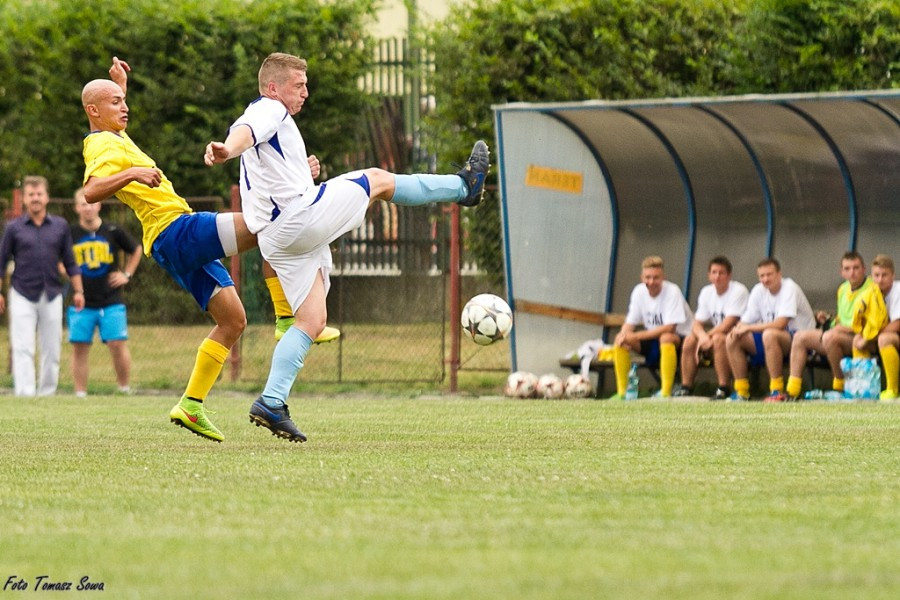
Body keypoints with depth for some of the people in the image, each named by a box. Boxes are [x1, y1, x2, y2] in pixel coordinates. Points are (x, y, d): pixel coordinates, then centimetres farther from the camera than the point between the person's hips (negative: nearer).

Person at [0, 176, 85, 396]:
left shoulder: (60, 226, 7)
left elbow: (70, 261, 12)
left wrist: (78, 290, 6)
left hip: (52, 295, 2)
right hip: (23, 295, -2)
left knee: (52, 350, 4)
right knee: (23, 349, -9)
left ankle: (47, 393, 13)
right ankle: (25, 394, -14)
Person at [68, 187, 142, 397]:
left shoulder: (113, 231, 1)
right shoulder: (70, 234, 1)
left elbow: (136, 250, 18)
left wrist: (127, 274, 10)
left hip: (111, 302, 0)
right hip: (82, 303, 1)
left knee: (118, 344, -7)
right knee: (79, 348, -1)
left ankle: (124, 388, 8)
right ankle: (80, 393, 5)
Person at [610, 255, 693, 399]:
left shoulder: (672, 291, -20)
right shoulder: (639, 291, -3)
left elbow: (669, 328, -26)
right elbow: (630, 323, 2)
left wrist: (636, 336, -29)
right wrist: (623, 335, -24)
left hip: (679, 340, -6)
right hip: (653, 341, 6)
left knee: (666, 338, -39)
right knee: (620, 340, -14)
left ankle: (666, 392, -37)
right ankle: (621, 391, -10)